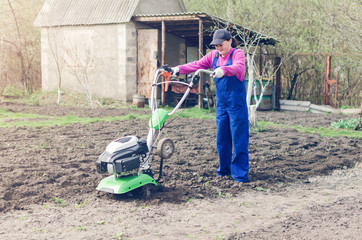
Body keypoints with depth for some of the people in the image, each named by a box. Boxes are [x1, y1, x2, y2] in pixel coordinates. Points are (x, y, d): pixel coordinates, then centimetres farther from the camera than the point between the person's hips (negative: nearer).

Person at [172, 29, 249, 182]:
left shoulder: (237, 54, -7)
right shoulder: (213, 56, 12)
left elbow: (238, 67, -28)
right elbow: (197, 65, 7)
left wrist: (223, 70, -48)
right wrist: (179, 69, -9)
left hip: (237, 102, -6)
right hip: (221, 103, 6)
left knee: (238, 138, -5)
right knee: (221, 138, 10)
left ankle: (240, 174, 0)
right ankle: (224, 169, 24)